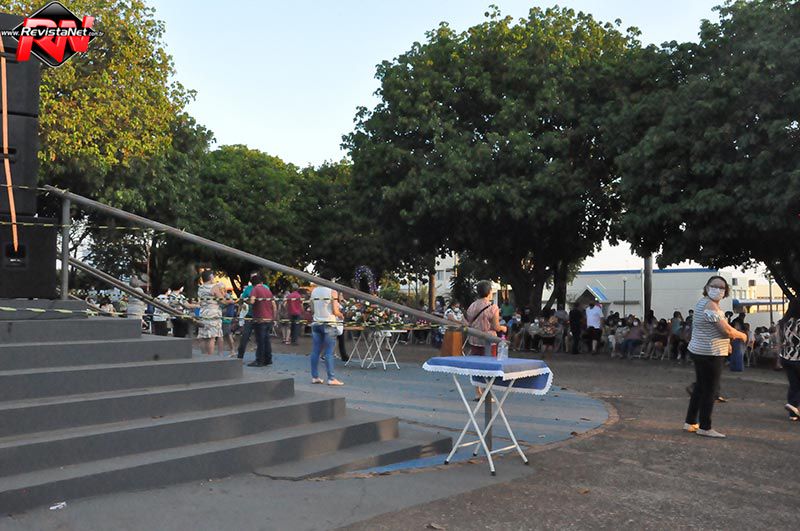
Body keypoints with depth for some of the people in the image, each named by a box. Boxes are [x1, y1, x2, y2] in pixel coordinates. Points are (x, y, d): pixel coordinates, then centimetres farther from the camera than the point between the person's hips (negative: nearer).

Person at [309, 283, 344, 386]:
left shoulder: (314, 291, 6)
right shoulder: (332, 292, -9)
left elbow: (312, 309, 11)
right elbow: (335, 311, -10)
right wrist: (341, 316, 9)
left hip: (316, 323, 5)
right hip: (329, 324, -5)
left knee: (315, 351, 8)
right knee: (329, 353, -4)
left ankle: (315, 377, 13)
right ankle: (331, 378, -2)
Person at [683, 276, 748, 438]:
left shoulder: (702, 302, 12)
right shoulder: (710, 305, -19)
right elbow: (727, 331, -22)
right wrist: (741, 335, -4)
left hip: (699, 351, 10)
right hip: (710, 354, -10)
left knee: (699, 387, 17)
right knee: (710, 391, -1)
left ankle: (690, 422, 25)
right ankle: (705, 428, 7)